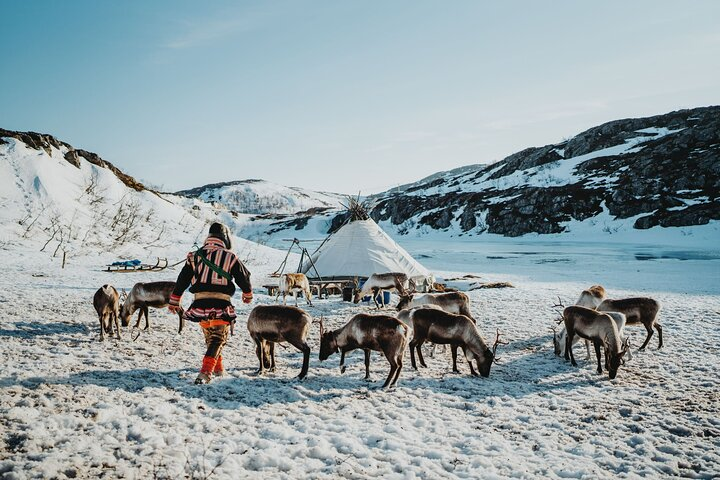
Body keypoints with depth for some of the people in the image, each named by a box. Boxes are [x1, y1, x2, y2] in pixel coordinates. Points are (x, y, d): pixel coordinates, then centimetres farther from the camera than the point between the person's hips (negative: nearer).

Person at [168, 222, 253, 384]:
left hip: (200, 304, 4)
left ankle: (218, 368, 35)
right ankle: (205, 372, -10)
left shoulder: (195, 256, 9)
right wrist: (248, 294, 27)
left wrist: (174, 301, 23)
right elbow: (244, 278, 8)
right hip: (221, 305, -4)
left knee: (210, 337, 23)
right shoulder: (230, 257, -1)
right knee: (219, 339, 5)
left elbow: (182, 280, 13)